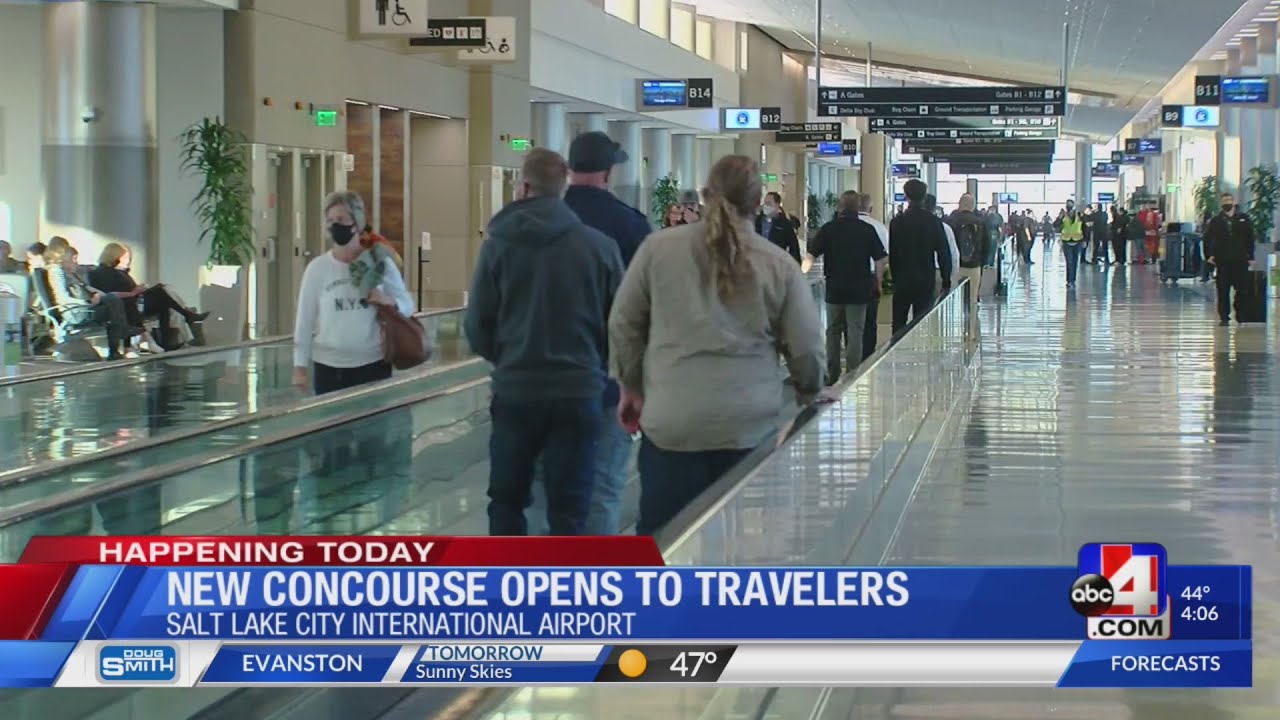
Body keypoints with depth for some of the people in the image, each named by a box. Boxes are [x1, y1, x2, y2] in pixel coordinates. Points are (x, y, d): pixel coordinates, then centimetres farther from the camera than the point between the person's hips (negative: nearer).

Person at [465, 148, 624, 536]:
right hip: (579, 390, 0)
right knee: (568, 508, 5)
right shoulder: (601, 245, -6)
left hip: (515, 391, 0)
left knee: (506, 500, 15)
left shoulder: (499, 243, -6)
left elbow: (477, 326, -2)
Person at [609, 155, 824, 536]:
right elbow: (807, 349, 5)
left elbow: (624, 325, 9)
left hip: (673, 423, 0)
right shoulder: (780, 265, 1)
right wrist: (808, 391, 26)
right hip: (751, 426, 0)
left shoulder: (659, 248, 2)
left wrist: (631, 387, 24)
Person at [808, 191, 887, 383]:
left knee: (833, 331, 13)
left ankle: (832, 374, 16)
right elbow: (881, 259, -4)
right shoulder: (868, 230, -3)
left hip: (834, 288, 1)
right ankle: (852, 374, 1)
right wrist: (877, 282, 8)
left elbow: (811, 254, -5)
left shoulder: (829, 229, -4)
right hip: (859, 289, -1)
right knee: (855, 333, 3)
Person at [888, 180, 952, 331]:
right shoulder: (934, 222, -4)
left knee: (898, 325, 8)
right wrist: (946, 282, 4)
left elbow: (892, 255, 2)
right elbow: (944, 254, -3)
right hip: (926, 282, 0)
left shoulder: (897, 222, -3)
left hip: (902, 282, 0)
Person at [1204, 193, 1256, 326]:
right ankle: (1224, 317, 4)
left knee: (1242, 290, 0)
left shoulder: (1243, 219, 5)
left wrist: (1250, 257, 1)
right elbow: (1208, 239, 6)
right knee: (1223, 291, 0)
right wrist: (1210, 255, -7)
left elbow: (1251, 238, 7)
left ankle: (1240, 315, 14)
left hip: (1240, 260, 0)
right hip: (1222, 261, 0)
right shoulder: (1216, 221, 5)